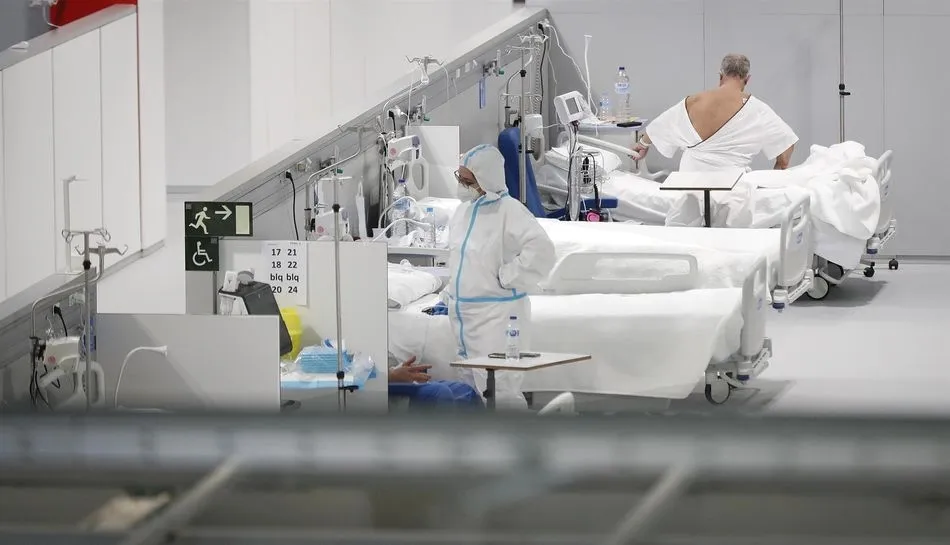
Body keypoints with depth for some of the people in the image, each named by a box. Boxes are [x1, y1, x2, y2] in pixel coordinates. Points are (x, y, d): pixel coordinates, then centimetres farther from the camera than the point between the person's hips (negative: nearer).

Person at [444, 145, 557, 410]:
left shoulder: (509, 211, -16)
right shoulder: (463, 211, 11)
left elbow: (541, 251, -28)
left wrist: (507, 278, -21)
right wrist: (451, 292, 20)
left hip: (496, 316, -9)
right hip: (462, 315, 9)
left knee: (500, 390, -13)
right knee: (470, 386, 15)